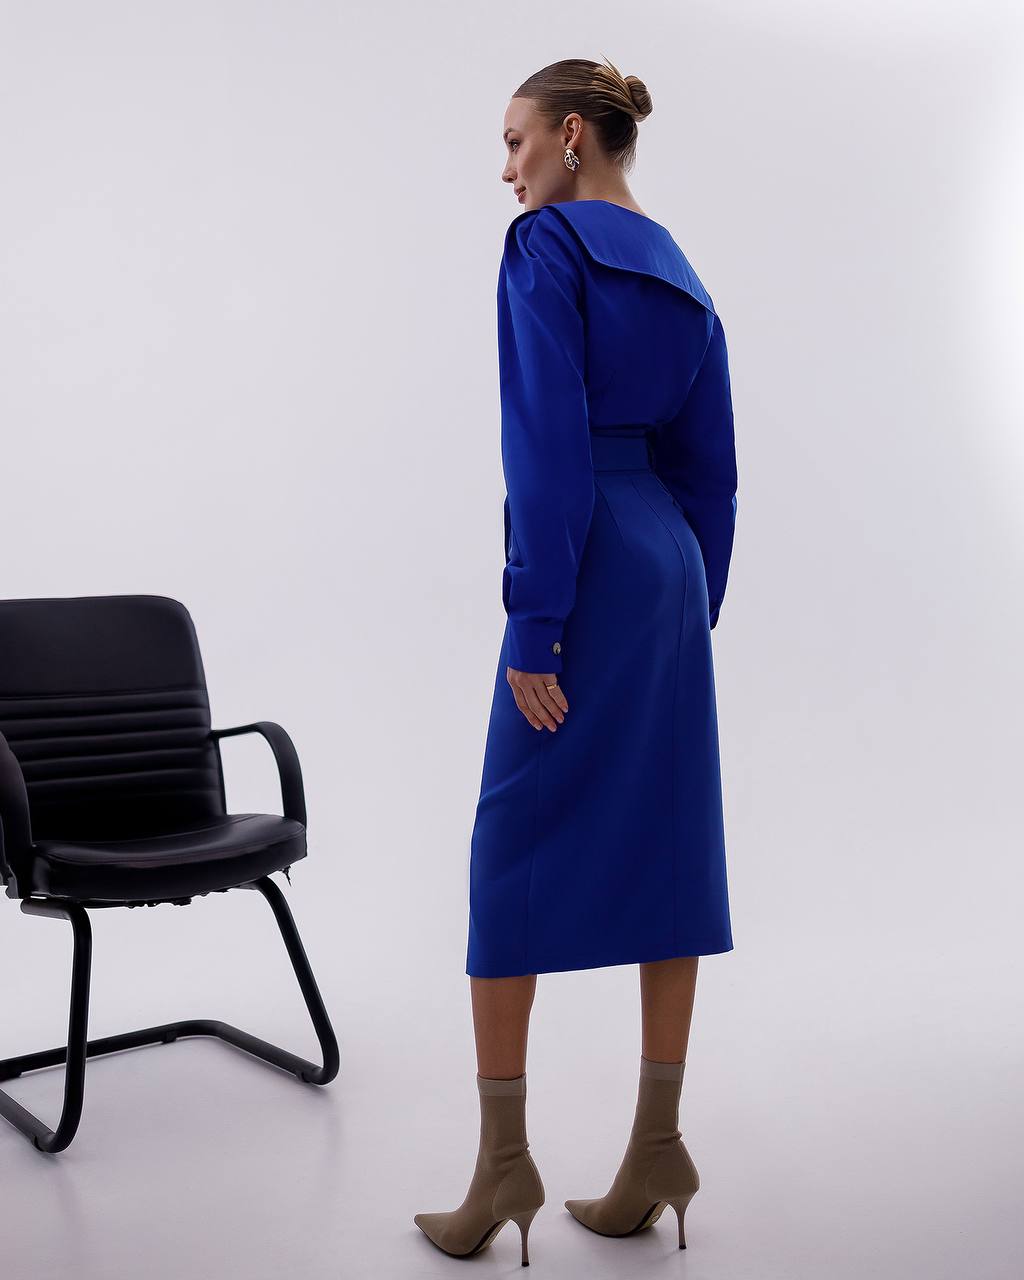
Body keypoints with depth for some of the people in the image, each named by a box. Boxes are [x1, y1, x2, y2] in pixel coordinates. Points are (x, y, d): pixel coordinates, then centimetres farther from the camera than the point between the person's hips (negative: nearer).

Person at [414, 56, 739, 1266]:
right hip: (673, 573, 8)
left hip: (588, 569, -8)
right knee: (666, 845, 8)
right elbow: (710, 473, 15)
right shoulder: (682, 279, 16)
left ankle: (504, 1157, 8)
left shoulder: (548, 246, -8)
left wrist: (534, 630, -17)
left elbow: (548, 447, -17)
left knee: (515, 849, 1)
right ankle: (656, 1146, 16)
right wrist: (692, 615, 19)